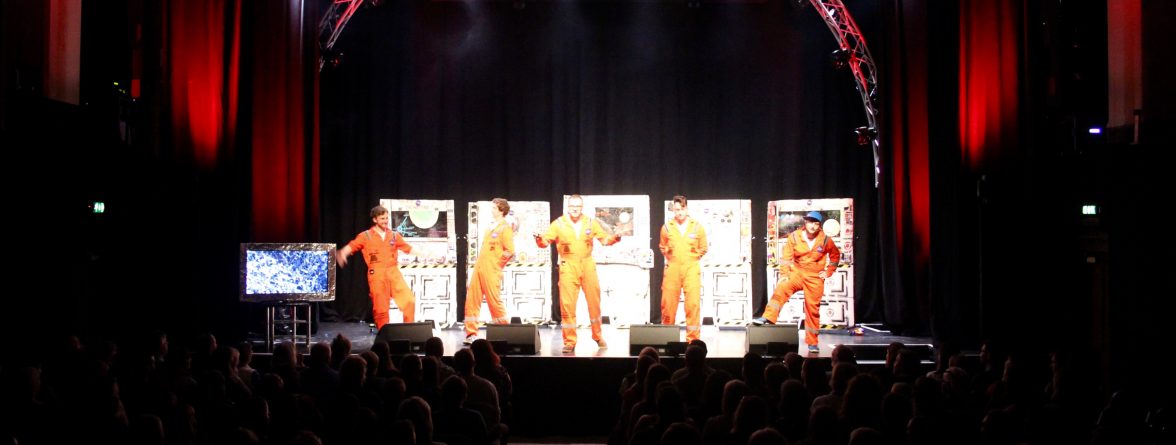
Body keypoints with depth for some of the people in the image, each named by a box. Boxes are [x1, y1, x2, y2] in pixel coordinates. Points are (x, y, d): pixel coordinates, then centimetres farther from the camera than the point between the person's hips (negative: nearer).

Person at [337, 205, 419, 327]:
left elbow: (409, 248, 18)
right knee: (380, 308, -3)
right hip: (377, 274, -2)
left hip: (394, 272, 2)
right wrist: (342, 253, -27)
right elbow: (351, 247, -5)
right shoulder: (366, 236, 5)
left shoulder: (394, 235, 14)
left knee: (409, 300, -11)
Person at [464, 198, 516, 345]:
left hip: (491, 271, -8)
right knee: (472, 300, 5)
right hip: (479, 268, 8)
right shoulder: (492, 226, 16)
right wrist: (480, 262, 16)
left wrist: (497, 264, -7)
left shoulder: (505, 228, -9)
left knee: (495, 301, -4)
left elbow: (510, 251, -16)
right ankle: (471, 334, 11)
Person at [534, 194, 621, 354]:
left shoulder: (590, 222, 7)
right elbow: (546, 241, -3)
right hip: (568, 267, -2)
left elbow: (604, 238, 8)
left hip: (587, 265, 2)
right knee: (567, 304, -6)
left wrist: (613, 238, -12)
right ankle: (569, 342, 4)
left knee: (594, 301, 10)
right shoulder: (559, 223, 1)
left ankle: (598, 336, 28)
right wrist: (540, 239, -25)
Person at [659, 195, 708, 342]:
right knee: (668, 303, 2)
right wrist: (669, 257, 10)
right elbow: (663, 247, 20)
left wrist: (692, 259, 6)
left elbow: (703, 249, 13)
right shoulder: (667, 227, 3)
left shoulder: (697, 227, 2)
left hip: (691, 269, -1)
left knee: (693, 304, -9)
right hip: (672, 269, 1)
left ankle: (692, 338, -2)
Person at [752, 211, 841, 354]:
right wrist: (784, 274, -15)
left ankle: (812, 343, 11)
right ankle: (767, 318, -33)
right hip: (797, 272, 0)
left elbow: (835, 255, 12)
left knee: (813, 309, 1)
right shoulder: (794, 237, -7)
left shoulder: (825, 240, -4)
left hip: (815, 277, 0)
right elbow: (786, 257, -6)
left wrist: (828, 272, 5)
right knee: (781, 289, -28)